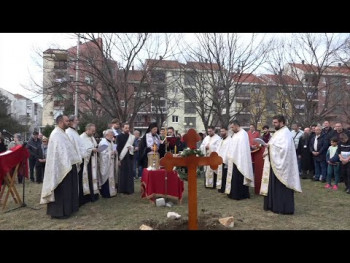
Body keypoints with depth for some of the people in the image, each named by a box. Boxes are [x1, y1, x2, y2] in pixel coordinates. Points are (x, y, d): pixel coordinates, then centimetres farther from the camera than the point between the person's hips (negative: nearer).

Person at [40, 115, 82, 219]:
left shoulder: (62, 133, 14)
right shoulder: (56, 134, -16)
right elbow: (59, 151, -23)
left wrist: (75, 161, 11)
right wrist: (66, 165, -25)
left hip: (68, 165, 10)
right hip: (62, 167, -10)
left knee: (68, 189, 16)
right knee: (61, 190, -2)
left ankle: (67, 209, 26)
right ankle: (59, 212, 8)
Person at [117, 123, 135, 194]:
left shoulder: (131, 137, 7)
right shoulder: (119, 136, -5)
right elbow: (118, 148, -8)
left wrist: (132, 147, -4)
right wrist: (118, 159, -12)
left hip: (129, 157, 4)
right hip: (122, 158, -4)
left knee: (130, 174, 6)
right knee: (123, 174, 3)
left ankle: (129, 189, 14)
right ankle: (122, 189, 12)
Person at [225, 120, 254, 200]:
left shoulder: (243, 134, -12)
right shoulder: (236, 134, 16)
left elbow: (243, 148, -19)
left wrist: (239, 161, -24)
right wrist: (230, 157, 12)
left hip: (239, 160, -9)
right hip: (234, 160, 9)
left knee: (238, 178, -4)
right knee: (234, 178, 11)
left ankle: (240, 195, 4)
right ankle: (234, 193, 18)